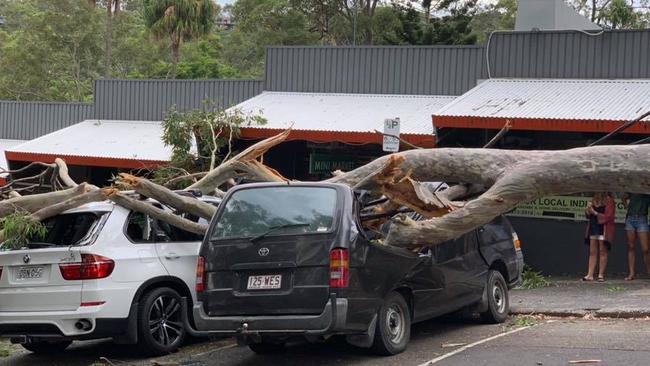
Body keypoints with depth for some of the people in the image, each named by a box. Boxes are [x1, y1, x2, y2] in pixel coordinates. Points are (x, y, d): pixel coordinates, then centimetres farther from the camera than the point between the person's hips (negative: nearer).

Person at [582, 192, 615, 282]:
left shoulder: (609, 201, -7)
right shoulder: (594, 200, 15)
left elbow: (608, 216, -14)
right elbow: (588, 215, 20)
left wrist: (595, 213, -12)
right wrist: (588, 209, -2)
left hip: (603, 229, -7)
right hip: (593, 228, 7)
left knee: (603, 252, -2)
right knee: (592, 252, 3)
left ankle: (601, 275, 1)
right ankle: (590, 275, 1)